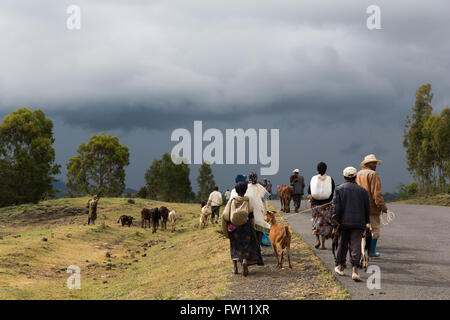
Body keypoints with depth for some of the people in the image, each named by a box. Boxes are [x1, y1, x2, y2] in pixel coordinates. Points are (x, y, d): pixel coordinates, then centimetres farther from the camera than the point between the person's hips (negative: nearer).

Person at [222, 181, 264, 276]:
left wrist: (226, 228, 3)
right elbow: (251, 216, -5)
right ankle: (245, 261, -21)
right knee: (247, 245, 7)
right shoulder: (247, 201, -6)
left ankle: (235, 267, 6)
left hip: (234, 227, 2)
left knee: (235, 247, 14)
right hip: (245, 227, -2)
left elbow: (225, 215, -6)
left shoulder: (232, 201, -2)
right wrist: (252, 228, 5)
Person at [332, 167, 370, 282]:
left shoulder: (339, 189, -2)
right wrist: (366, 222, 20)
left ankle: (341, 267, 28)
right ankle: (354, 270, -14)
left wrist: (335, 222, -6)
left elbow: (336, 207, -8)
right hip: (358, 223, 0)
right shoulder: (362, 190, 3)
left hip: (344, 222, 0)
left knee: (342, 244, 15)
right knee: (355, 246, -3)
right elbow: (367, 208, 8)